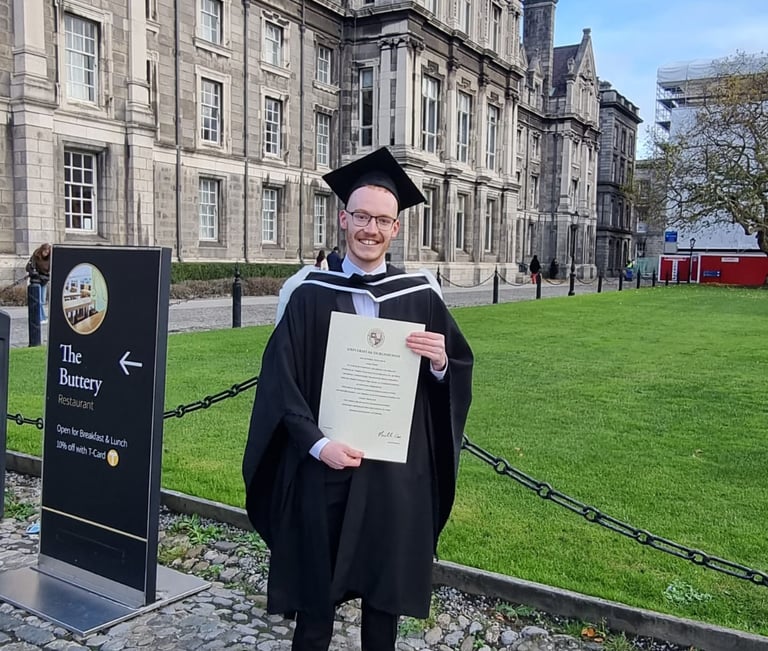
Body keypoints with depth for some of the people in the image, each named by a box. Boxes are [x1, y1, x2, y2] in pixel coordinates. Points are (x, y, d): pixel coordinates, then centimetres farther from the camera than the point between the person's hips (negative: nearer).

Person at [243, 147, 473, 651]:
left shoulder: (422, 295, 2)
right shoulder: (308, 294, -3)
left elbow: (459, 377, 7)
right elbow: (279, 380, -6)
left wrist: (441, 362, -16)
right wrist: (318, 444, -17)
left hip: (397, 470, 1)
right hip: (323, 466, -1)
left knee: (385, 589, 15)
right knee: (315, 592, 12)